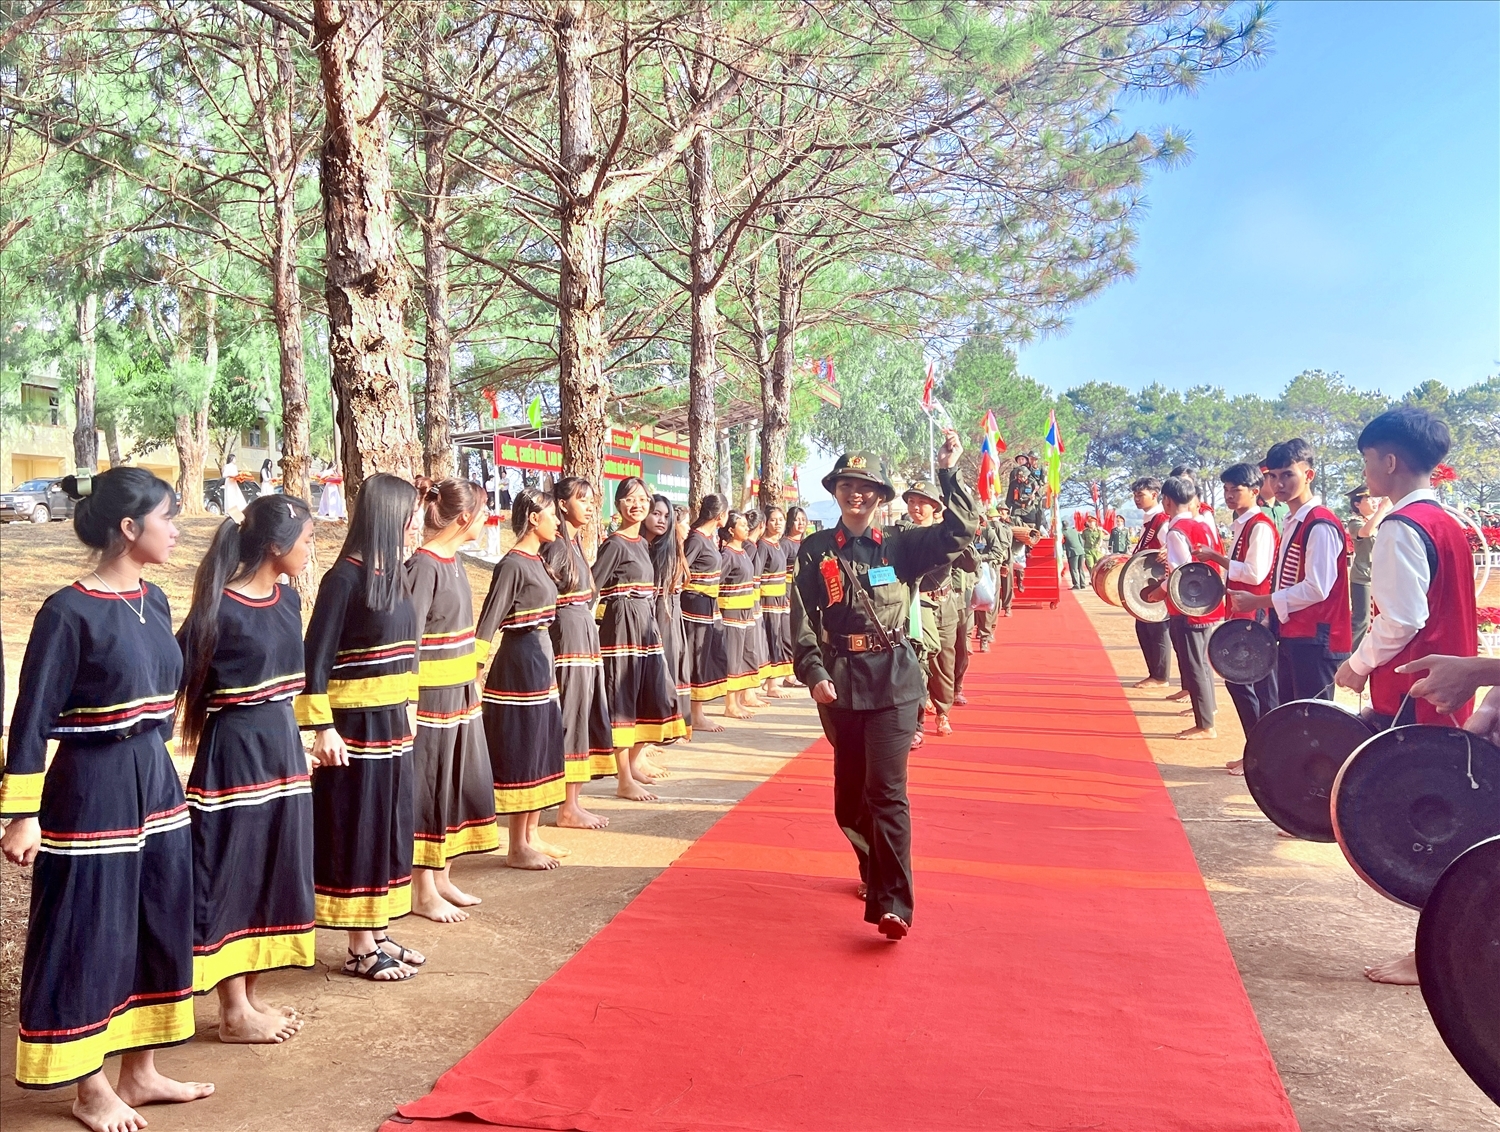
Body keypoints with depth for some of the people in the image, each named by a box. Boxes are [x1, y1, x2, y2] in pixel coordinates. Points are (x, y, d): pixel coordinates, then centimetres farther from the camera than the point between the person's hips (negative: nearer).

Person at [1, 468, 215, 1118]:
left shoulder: (153, 600, 5)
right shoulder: (69, 612, -16)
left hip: (154, 783, 8)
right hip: (92, 793, -8)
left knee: (158, 927, 14)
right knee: (89, 936, 6)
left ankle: (139, 1072, 30)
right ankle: (91, 1089, 23)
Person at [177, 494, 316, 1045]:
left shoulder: (287, 598, 6)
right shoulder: (220, 607, -17)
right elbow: (174, 677, -15)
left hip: (281, 745, 8)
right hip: (234, 751, -8)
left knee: (273, 868, 13)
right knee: (234, 870, 2)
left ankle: (250, 996, 27)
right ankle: (234, 1012, 15)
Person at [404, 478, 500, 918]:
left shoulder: (452, 561, 8)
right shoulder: (423, 566, -18)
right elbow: (408, 639, -20)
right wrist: (408, 704, -21)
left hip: (461, 694, 9)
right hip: (431, 696, -9)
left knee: (457, 784, 15)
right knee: (428, 789, 2)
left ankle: (442, 877, 28)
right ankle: (424, 891, 15)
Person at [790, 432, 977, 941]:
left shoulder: (900, 545, 5)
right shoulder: (816, 551, 4)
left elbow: (962, 528, -2)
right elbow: (803, 619, -2)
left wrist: (949, 472, -10)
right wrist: (814, 673, -14)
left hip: (894, 680, -2)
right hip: (839, 682, 2)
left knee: (886, 790, -11)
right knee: (849, 791, 13)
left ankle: (891, 904, -9)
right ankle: (873, 871, 37)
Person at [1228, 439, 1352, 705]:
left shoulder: (1320, 525, -14)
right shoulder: (1292, 524, 15)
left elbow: (1316, 588, -20)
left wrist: (1259, 602, -15)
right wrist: (1271, 622, 11)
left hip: (1316, 641, -10)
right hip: (1291, 638, 10)